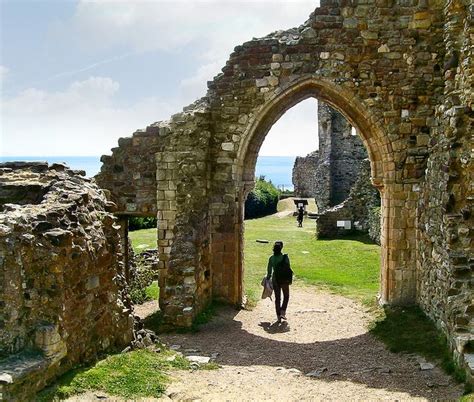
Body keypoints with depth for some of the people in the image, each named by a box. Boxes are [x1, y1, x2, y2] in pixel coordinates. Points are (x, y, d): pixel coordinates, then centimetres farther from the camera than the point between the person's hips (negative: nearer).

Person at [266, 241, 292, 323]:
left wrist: (268, 279, 12)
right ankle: (283, 312, 4)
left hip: (275, 280, 2)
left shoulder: (271, 259, -7)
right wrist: (290, 279, 3)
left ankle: (278, 316, 11)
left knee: (277, 298, 11)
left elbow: (269, 271, -2)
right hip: (285, 280, -2)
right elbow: (289, 269, -8)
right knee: (286, 296, 18)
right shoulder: (285, 257, -12)